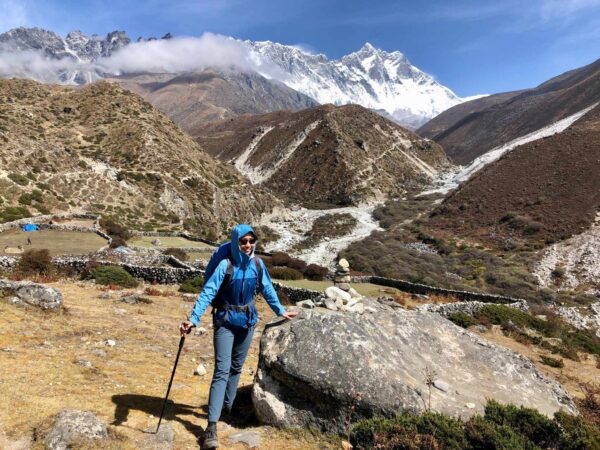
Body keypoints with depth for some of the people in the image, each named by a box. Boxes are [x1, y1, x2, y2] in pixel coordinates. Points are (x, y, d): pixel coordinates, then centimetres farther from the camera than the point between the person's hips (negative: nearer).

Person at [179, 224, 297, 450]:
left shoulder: (257, 264, -5)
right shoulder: (225, 265, -19)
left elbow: (267, 289, 8)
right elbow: (207, 292, -24)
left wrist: (280, 311, 16)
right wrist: (193, 318, -34)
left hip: (247, 320, 4)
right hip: (225, 321, -4)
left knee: (236, 367, 16)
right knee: (222, 370, -9)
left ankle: (227, 406, 35)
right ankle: (212, 426, -6)